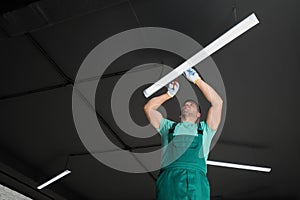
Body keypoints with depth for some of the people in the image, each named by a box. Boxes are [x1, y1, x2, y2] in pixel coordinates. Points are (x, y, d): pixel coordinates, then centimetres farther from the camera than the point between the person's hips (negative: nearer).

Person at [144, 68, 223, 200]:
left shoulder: (205, 129, 26)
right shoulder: (169, 127, 28)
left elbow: (217, 102, 20)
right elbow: (148, 108, 26)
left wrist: (197, 80, 23)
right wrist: (169, 94, 33)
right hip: (169, 178, 0)